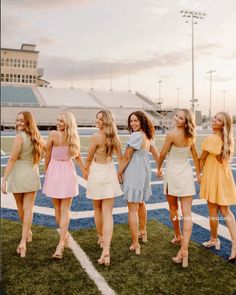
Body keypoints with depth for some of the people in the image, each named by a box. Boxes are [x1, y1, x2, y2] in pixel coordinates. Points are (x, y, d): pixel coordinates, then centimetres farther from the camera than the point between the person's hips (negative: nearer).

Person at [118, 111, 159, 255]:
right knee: (141, 203, 26)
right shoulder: (148, 136, 8)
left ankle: (135, 244, 0)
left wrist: (119, 172, -4)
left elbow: (127, 157, -14)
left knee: (133, 209, -3)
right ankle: (143, 232, 45)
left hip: (133, 173, -9)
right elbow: (157, 155, 15)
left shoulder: (135, 136, -17)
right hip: (145, 173, 9)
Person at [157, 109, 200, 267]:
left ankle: (178, 236, 38)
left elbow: (162, 155, -7)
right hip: (187, 174, 4)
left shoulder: (172, 135, -14)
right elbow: (195, 156, 14)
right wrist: (198, 173, 24)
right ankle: (184, 249, -9)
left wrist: (159, 168, 11)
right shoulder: (191, 136, 4)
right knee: (187, 213, -1)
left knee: (173, 209, 19)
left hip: (173, 174, -4)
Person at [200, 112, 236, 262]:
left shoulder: (211, 139, -17)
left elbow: (202, 160, -8)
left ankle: (214, 240, 27)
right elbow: (223, 159, 9)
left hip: (213, 177, -7)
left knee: (213, 211, 10)